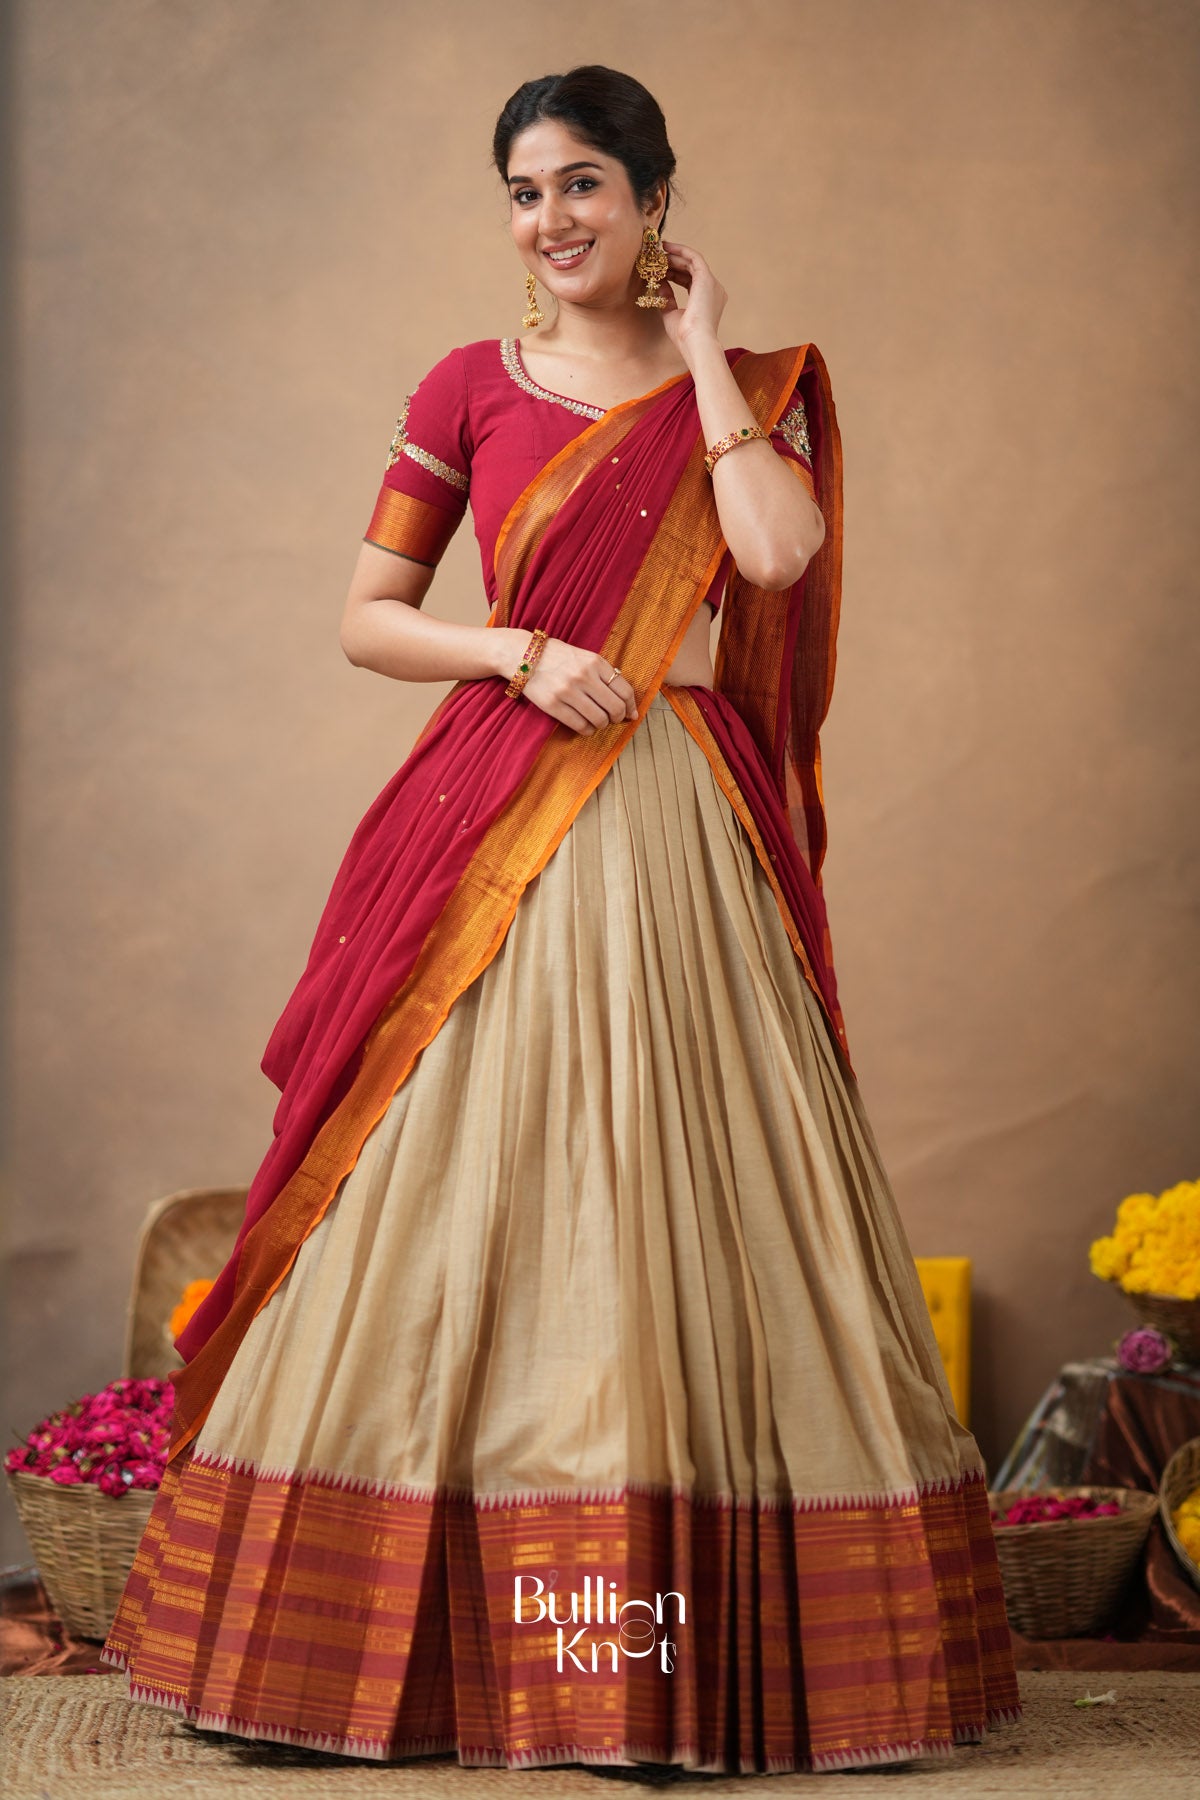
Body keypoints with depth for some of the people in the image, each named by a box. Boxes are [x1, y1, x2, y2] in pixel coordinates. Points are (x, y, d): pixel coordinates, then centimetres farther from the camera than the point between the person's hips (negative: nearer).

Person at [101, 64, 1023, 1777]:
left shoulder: (747, 390, 9)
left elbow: (778, 552, -11)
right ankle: (426, 1633, 6)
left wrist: (702, 351, -3)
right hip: (493, 826, 0)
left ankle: (719, 1638, 6)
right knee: (464, 1185, -1)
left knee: (688, 1192, -1)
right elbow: (365, 619, 7)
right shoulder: (470, 387, 9)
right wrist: (520, 653, -9)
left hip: (682, 841, 0)